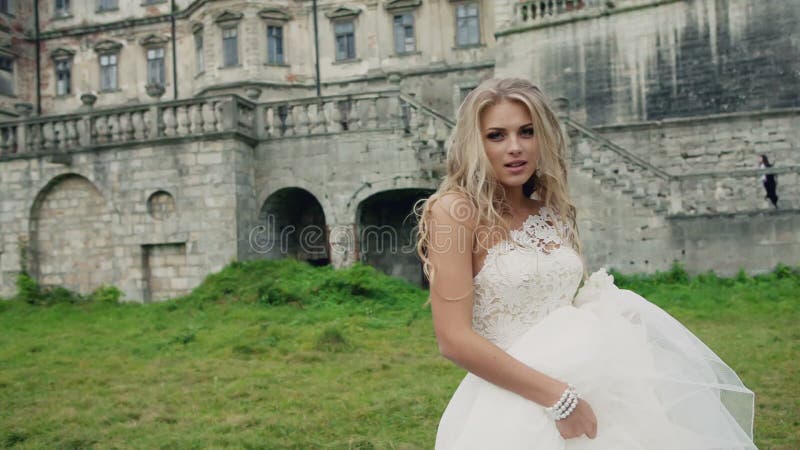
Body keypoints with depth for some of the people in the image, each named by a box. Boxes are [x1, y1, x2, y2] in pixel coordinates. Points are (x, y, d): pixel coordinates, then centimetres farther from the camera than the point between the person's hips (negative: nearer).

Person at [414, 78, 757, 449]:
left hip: (586, 381, 7)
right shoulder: (455, 210, -14)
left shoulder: (553, 211, 6)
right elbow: (454, 339, -21)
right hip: (515, 406, -6)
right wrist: (557, 397, -19)